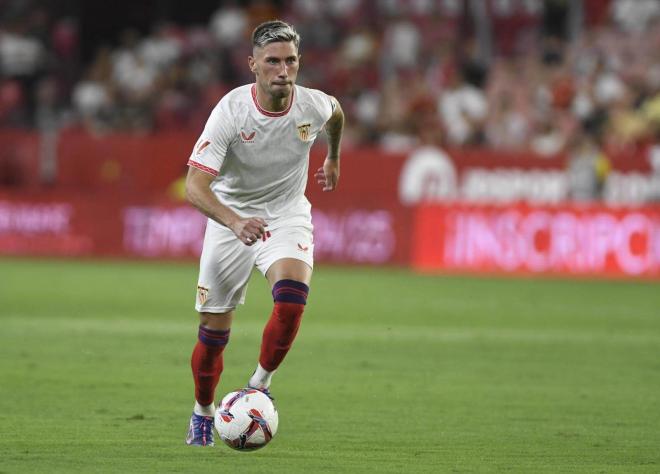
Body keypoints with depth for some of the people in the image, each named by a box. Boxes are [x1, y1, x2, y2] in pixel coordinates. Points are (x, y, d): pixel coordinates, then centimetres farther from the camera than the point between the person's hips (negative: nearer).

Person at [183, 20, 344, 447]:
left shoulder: (314, 106, -17)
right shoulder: (231, 111, -26)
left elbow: (336, 112, 12)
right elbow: (195, 185, -33)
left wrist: (334, 160, 27)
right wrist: (235, 223, -49)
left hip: (288, 215, 1)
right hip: (230, 215, -1)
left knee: (291, 297, -28)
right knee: (214, 330, 2)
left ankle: (260, 384, -7)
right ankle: (203, 412, 29)